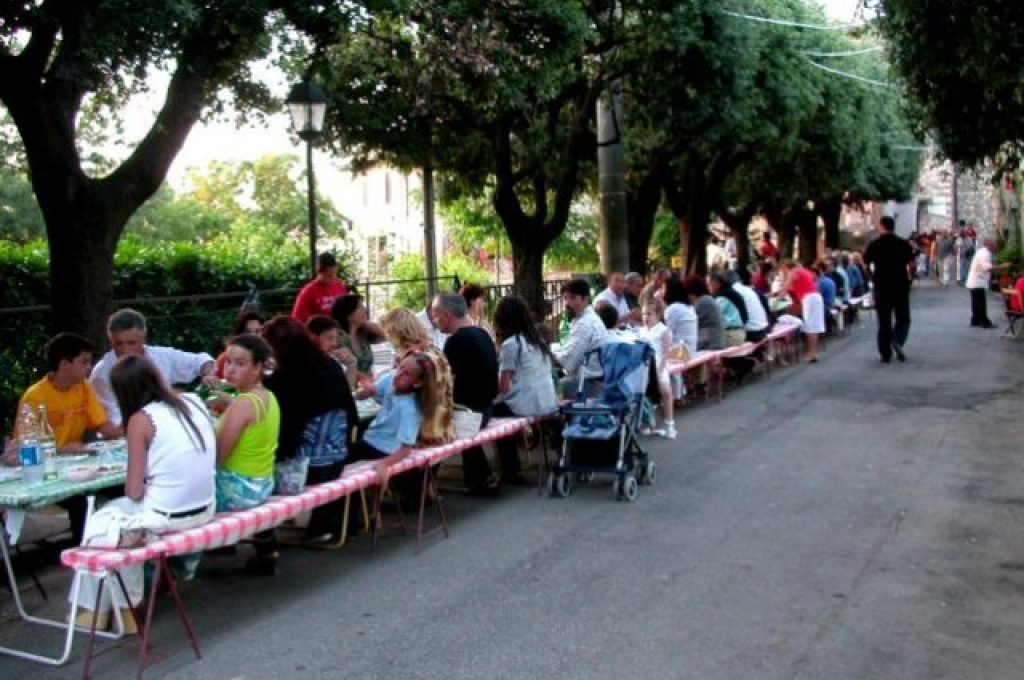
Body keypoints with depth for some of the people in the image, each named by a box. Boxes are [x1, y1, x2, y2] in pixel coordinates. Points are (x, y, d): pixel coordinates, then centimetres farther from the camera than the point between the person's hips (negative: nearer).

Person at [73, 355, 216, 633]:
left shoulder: (141, 420, -12)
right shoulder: (194, 402, 4)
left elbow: (134, 491, -11)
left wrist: (131, 486, 9)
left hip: (165, 517, -6)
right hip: (205, 510, 6)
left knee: (99, 522, 21)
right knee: (118, 511, 26)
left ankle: (95, 610, 34)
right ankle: (123, 607, 28)